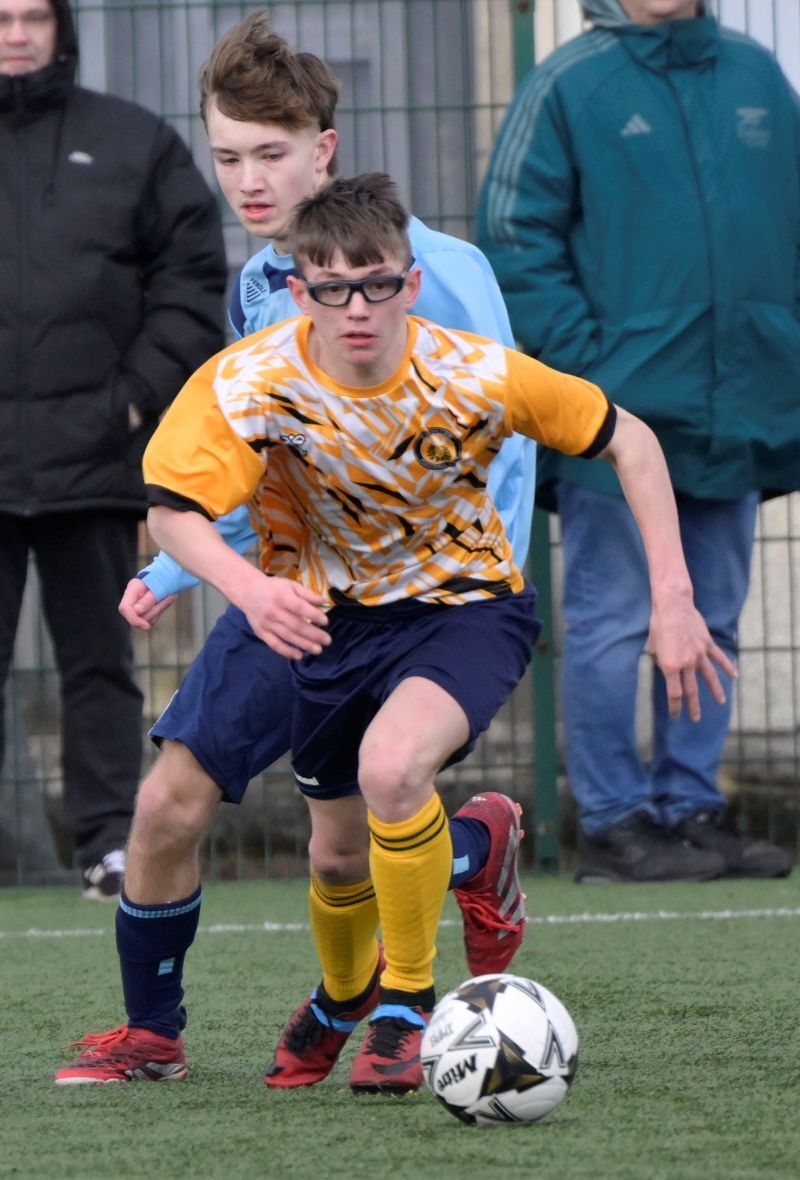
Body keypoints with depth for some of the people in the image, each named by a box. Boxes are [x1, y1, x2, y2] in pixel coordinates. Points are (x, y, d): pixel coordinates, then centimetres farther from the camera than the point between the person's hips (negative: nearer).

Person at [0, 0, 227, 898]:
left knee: (99, 660, 3)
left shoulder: (134, 144, 9)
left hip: (92, 452, 0)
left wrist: (143, 394, -2)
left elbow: (194, 277, 8)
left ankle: (111, 839, 5)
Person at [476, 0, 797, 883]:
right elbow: (512, 237, -6)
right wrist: (582, 356, -13)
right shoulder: (568, 87, -4)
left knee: (710, 623, 10)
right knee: (613, 624, -3)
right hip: (618, 413, -5)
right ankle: (613, 821, 2)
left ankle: (692, 809, 17)